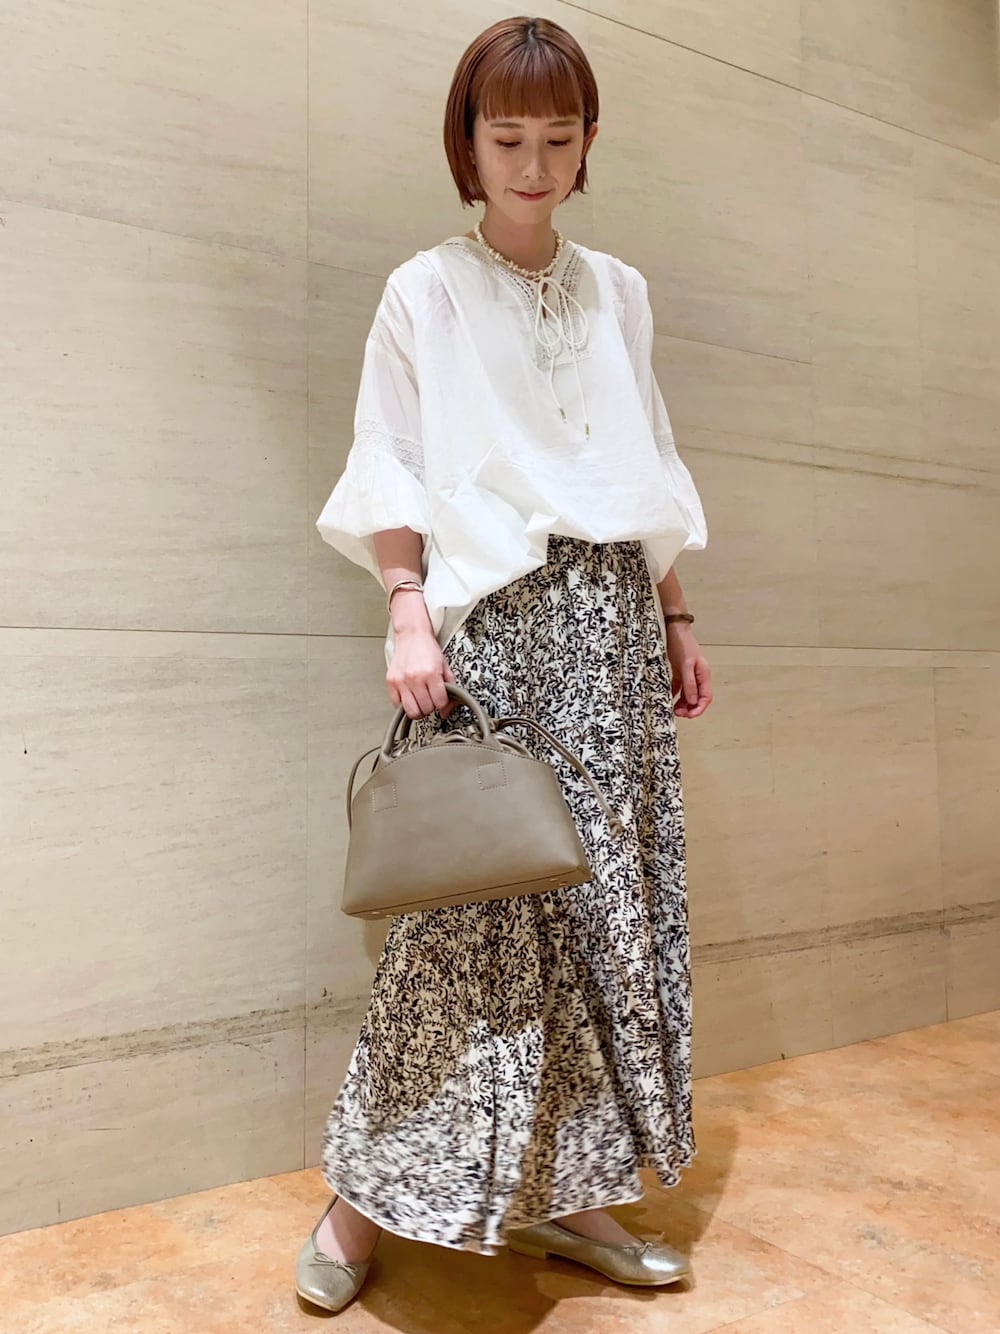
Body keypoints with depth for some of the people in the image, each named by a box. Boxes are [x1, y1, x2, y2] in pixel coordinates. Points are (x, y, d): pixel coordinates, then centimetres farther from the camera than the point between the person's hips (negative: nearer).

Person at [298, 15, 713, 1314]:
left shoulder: (617, 292, 17)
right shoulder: (426, 291, 6)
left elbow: (651, 475, 18)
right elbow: (388, 473, 0)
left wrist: (676, 619, 14)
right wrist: (408, 611, -13)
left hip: (612, 619, 5)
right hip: (493, 617, -4)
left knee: (608, 901, 3)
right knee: (476, 902, -8)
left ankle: (561, 1190, 16)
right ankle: (365, 1194, 9)